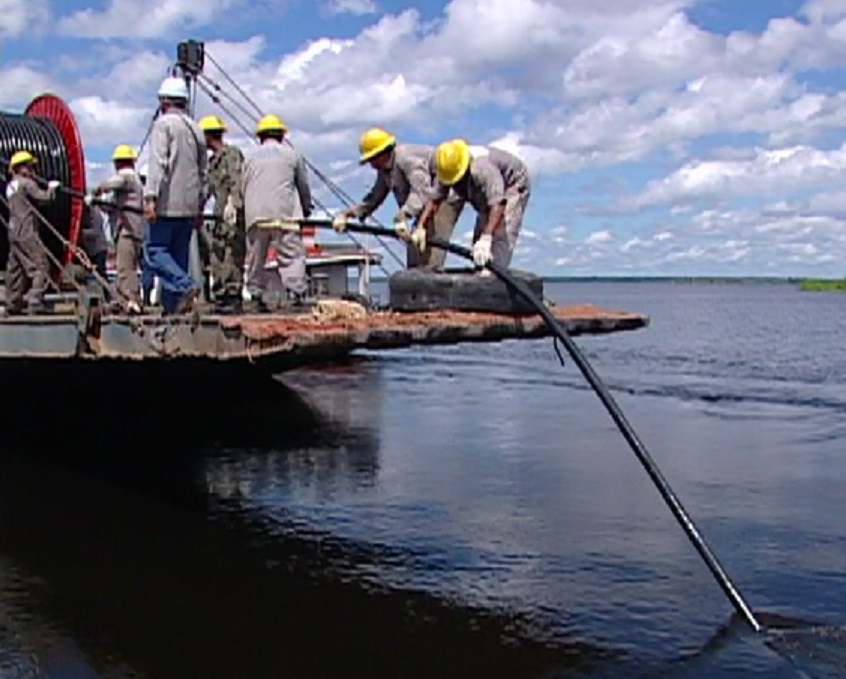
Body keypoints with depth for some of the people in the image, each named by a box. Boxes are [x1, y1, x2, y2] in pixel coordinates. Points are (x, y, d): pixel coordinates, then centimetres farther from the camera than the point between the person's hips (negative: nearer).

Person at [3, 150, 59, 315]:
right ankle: (35, 304, -16)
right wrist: (52, 187, 3)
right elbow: (44, 197, -14)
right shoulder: (26, 183, -9)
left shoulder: (10, 185, 18)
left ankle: (13, 306, 17)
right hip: (26, 233, -9)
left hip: (14, 232, 9)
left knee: (15, 269, 12)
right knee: (39, 266, -9)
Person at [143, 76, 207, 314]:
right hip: (189, 205, 7)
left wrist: (150, 197, -19)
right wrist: (200, 207, 23)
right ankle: (172, 306, 6)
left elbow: (158, 163, -15)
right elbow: (204, 171, 20)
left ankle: (184, 286, -23)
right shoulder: (195, 129, 18)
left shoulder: (163, 124, -4)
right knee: (179, 254, 8)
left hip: (168, 203, -7)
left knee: (156, 249, -4)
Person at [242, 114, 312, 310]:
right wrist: (306, 208, 33)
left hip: (255, 215, 3)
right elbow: (303, 185, 18)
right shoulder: (292, 154, 11)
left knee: (256, 257, 10)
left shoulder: (250, 156, 17)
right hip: (283, 213, -3)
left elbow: (242, 186, 18)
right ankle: (296, 292, -21)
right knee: (292, 254, -7)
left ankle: (257, 295, 10)